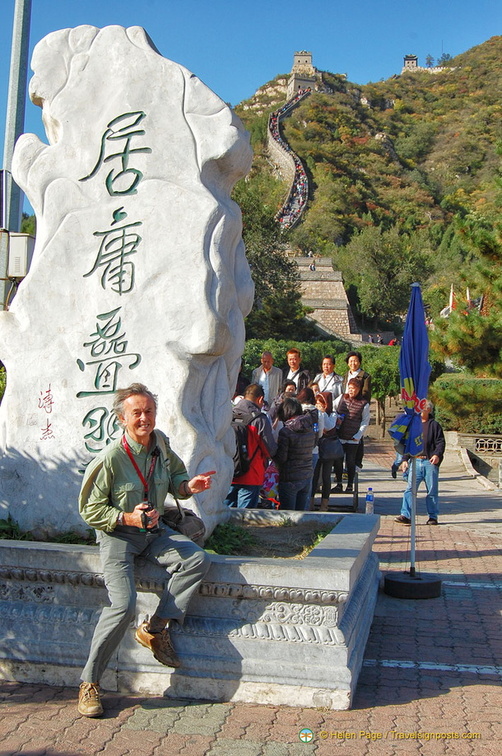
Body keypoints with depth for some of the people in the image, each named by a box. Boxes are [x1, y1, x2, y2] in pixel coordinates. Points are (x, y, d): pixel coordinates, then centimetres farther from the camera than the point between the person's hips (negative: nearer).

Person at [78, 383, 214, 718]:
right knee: (124, 605, -22)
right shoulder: (110, 458, -18)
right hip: (117, 536, -6)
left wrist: (188, 485, -9)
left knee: (197, 559, -18)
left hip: (155, 530, 6)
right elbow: (91, 510, -12)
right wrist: (127, 518, -25)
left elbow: (175, 476, 15)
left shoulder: (161, 443, 0)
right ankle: (90, 683, -5)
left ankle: (155, 629, -8)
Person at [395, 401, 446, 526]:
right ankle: (406, 515, -10)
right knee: (410, 489, -7)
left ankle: (433, 516, 13)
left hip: (430, 462, -3)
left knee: (432, 491, 4)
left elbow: (441, 442, -1)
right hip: (415, 461, 3)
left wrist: (437, 455, -17)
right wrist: (405, 459, 10)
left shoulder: (434, 425, 4)